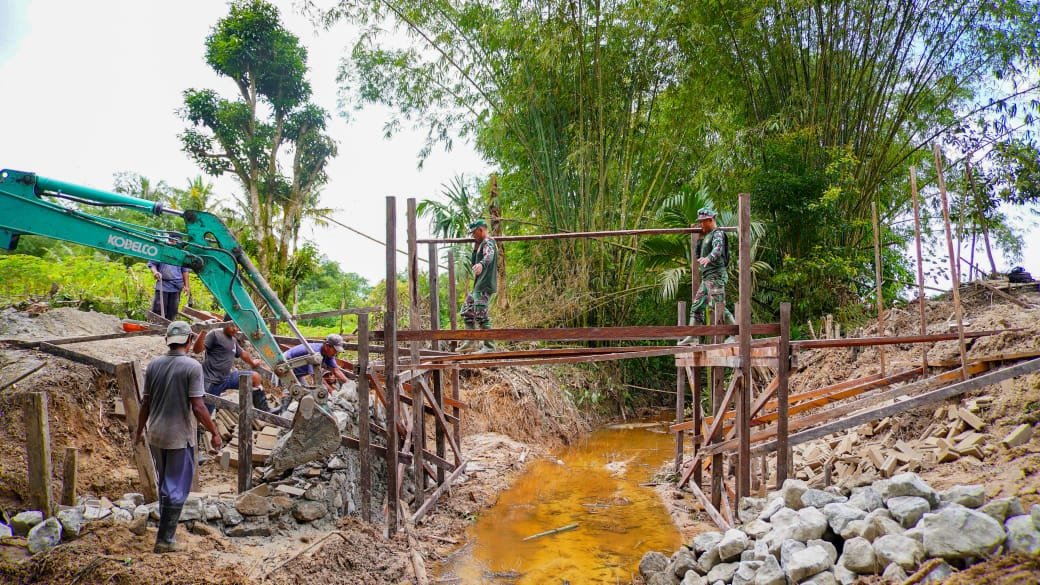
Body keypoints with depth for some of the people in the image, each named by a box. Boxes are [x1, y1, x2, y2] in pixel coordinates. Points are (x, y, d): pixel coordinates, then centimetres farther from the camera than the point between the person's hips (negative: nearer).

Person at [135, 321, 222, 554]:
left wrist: (140, 430, 20)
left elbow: (146, 403, 7)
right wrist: (214, 432, -8)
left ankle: (167, 529, 35)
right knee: (177, 489, 5)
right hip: (180, 437, -6)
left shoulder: (154, 364, 2)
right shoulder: (192, 367, -15)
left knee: (165, 484, 22)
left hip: (155, 435, 6)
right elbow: (197, 407, -17)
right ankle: (165, 539, 9)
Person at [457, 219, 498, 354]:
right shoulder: (481, 244, 21)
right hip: (478, 286, 11)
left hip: (485, 287, -11)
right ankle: (472, 343, 18)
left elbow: (489, 256, -34)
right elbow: (473, 262, 28)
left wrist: (481, 264, -54)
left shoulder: (488, 243, -11)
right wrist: (475, 248, 18)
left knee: (481, 315, -14)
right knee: (467, 312, 13)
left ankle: (489, 345, -11)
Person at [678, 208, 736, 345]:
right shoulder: (707, 236, 21)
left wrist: (709, 258, -48)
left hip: (716, 275, -10)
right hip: (706, 277, 10)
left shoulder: (717, 233, -7)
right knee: (696, 306, 9)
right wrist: (700, 239, 18)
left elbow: (718, 248, -29)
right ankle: (692, 337, 11)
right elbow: (698, 255, 26)